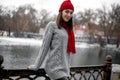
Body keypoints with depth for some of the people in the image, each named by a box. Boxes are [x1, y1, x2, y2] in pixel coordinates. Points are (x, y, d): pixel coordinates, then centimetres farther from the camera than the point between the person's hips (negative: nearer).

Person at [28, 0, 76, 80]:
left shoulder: (69, 29, 13)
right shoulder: (52, 25, -5)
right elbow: (45, 47, -6)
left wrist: (67, 69, 17)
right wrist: (36, 66, -4)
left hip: (64, 69, 6)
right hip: (55, 67, -6)